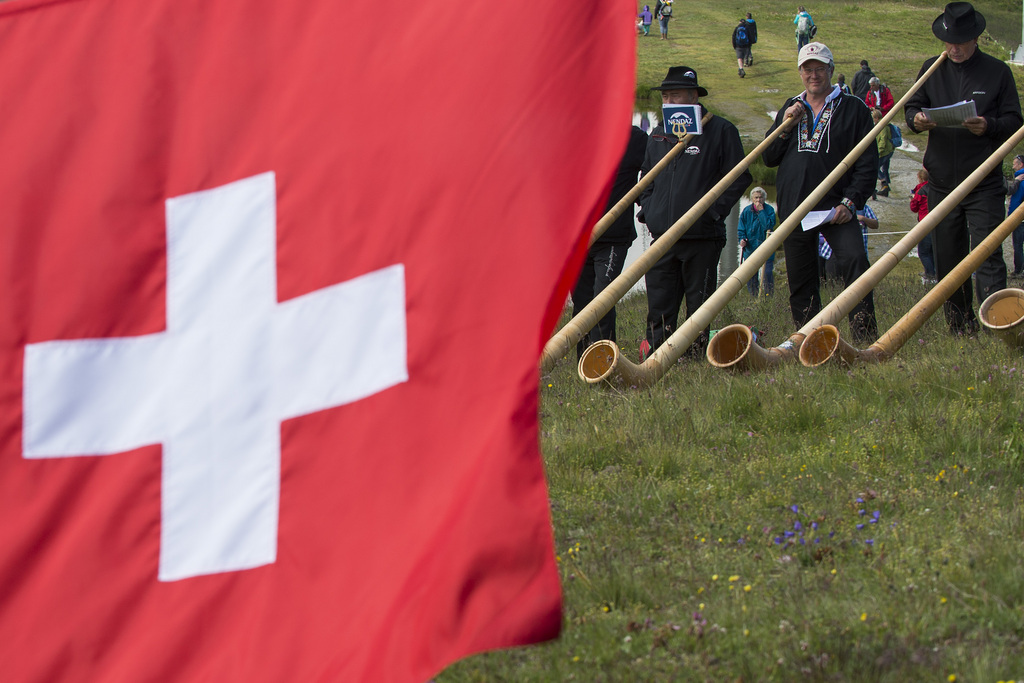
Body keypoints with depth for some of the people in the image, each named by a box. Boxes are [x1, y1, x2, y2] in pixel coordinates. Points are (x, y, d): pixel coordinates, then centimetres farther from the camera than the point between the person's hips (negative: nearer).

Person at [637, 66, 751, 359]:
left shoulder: (720, 131, -2)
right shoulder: (659, 134, 15)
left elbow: (739, 178, -2)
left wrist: (713, 212, -9)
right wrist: (646, 209, 11)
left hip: (702, 237, -5)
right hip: (662, 236, 5)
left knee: (699, 302, 1)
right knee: (658, 304, 2)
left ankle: (697, 356, 6)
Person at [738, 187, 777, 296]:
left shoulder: (769, 210, -3)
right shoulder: (746, 211, 2)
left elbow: (769, 225, -19)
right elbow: (741, 229, 8)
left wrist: (761, 211, -18)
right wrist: (742, 239, -10)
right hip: (750, 247, 2)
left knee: (767, 273, -10)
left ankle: (769, 295, 2)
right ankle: (753, 297, 15)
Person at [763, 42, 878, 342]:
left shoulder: (853, 108, 5)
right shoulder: (790, 109, 18)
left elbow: (868, 162, 0)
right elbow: (769, 158, 13)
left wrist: (850, 201, -12)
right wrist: (785, 125, -2)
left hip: (835, 205, -4)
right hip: (794, 205, 4)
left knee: (854, 260, -24)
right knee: (800, 283, 4)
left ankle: (865, 337, -26)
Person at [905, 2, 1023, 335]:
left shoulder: (997, 72, 1)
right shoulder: (932, 69, 9)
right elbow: (912, 106, 12)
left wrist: (988, 126, -20)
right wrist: (916, 118, -12)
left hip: (984, 185, -4)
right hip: (942, 182, 4)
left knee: (987, 256, -13)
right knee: (947, 259, 8)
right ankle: (960, 330, 18)